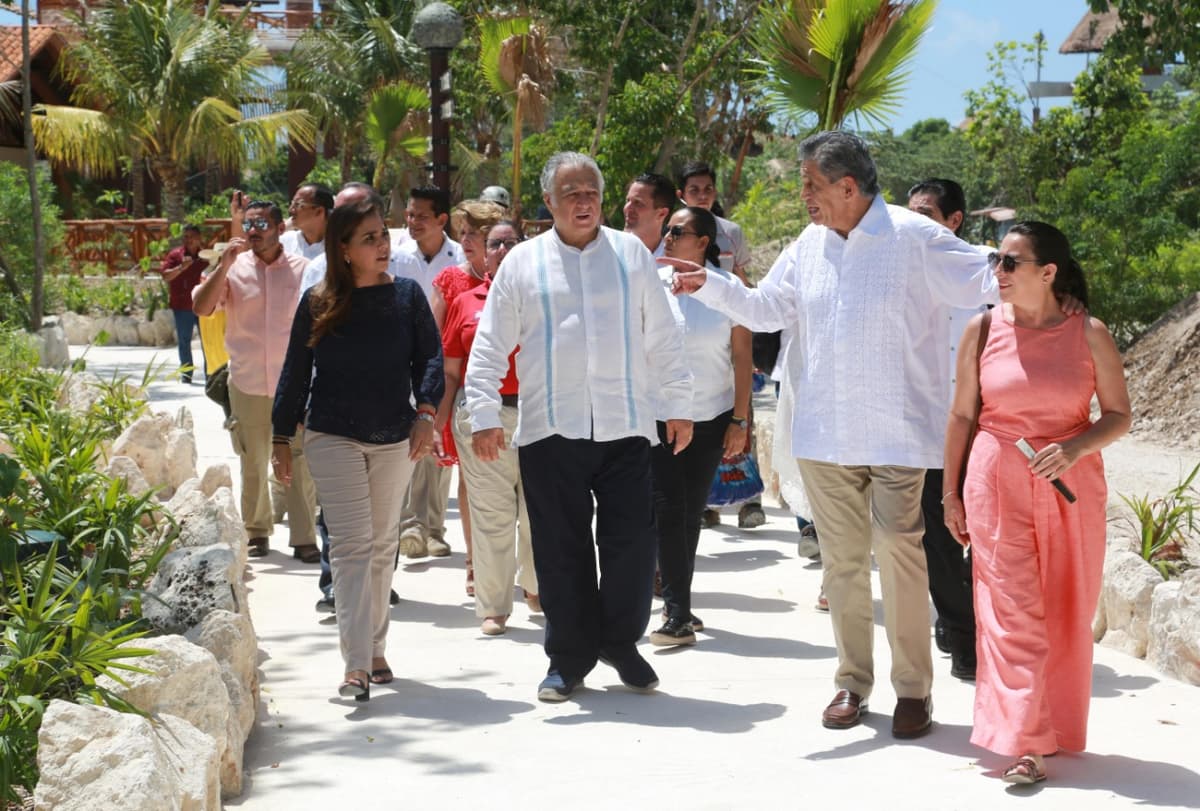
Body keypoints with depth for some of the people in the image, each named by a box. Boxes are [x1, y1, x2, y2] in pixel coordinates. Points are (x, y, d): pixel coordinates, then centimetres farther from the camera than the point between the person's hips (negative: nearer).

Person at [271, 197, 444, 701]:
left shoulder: (407, 295, 1)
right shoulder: (317, 304, -3)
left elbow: (430, 354, 3)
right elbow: (295, 371, 3)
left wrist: (425, 412, -11)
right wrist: (281, 438, 2)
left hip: (394, 438, 3)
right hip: (333, 437, -2)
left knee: (383, 545, 12)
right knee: (352, 544, -11)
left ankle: (375, 651, 25)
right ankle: (357, 666, -17)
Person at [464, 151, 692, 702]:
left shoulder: (631, 254, 10)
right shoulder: (523, 262, 7)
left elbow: (663, 338, 13)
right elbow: (489, 346, 7)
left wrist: (678, 406, 10)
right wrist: (484, 416, -1)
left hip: (625, 425, 1)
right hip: (549, 428, 0)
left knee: (631, 541, -1)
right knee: (560, 548, 3)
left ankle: (621, 642, 19)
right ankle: (569, 657, 16)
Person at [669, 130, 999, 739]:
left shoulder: (915, 238, -8)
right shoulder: (808, 246, 10)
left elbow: (987, 284, -7)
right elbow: (765, 309, 16)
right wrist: (708, 286, 4)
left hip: (895, 432, -5)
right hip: (824, 433, 5)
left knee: (899, 555, -6)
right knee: (841, 559, 11)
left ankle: (913, 688, 6)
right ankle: (852, 681, 22)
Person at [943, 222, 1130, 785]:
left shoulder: (1089, 334, -3)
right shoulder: (984, 330, -1)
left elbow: (1119, 416, 1)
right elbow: (962, 415, 5)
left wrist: (1076, 447, -18)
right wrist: (951, 493, 6)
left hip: (1071, 487, 0)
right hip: (998, 485, 0)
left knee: (1066, 612, 8)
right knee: (1012, 612, -5)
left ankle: (1058, 727, 25)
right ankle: (1025, 743, -4)